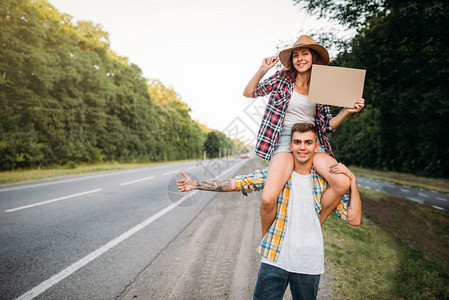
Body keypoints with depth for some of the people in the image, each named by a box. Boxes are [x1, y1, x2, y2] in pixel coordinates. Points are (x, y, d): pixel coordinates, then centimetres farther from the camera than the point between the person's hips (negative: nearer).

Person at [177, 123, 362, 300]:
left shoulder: (325, 182, -1)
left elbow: (354, 220, -3)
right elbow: (235, 183, -6)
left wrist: (352, 179, -10)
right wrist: (195, 184, -11)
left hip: (309, 264, 1)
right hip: (274, 259, 0)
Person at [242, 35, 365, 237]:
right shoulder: (282, 79, 6)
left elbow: (326, 127, 13)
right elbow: (248, 93, 7)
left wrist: (347, 111, 0)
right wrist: (262, 70, -4)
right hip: (285, 141, -3)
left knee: (342, 183, -23)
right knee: (268, 199, -24)